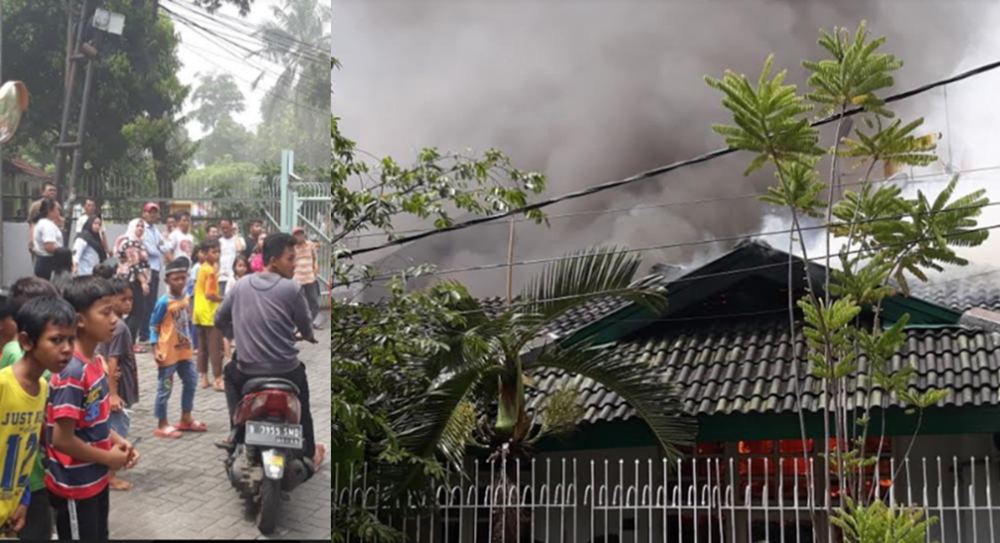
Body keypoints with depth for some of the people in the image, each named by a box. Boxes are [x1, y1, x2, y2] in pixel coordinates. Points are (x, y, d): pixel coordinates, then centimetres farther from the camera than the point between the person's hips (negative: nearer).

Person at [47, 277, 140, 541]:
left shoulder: (95, 363, 3)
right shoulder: (73, 373, -25)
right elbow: (62, 440, -25)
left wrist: (118, 441, 0)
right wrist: (109, 458, -14)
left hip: (96, 479, 9)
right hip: (75, 488, -9)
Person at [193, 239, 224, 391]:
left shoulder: (202, 268, 12)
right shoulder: (211, 271, -16)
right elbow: (210, 294, -22)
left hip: (199, 311, 9)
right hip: (210, 312, -9)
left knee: (202, 346, 11)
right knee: (215, 347, -5)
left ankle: (204, 378, 15)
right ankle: (218, 379, -4)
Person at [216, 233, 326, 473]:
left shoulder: (240, 286, 2)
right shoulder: (292, 289, -10)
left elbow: (219, 320, 13)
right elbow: (307, 330, 0)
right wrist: (307, 336, 24)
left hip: (247, 373, 3)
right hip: (285, 372, -3)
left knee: (230, 371, 36)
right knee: (302, 407, 28)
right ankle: (310, 456, 34)